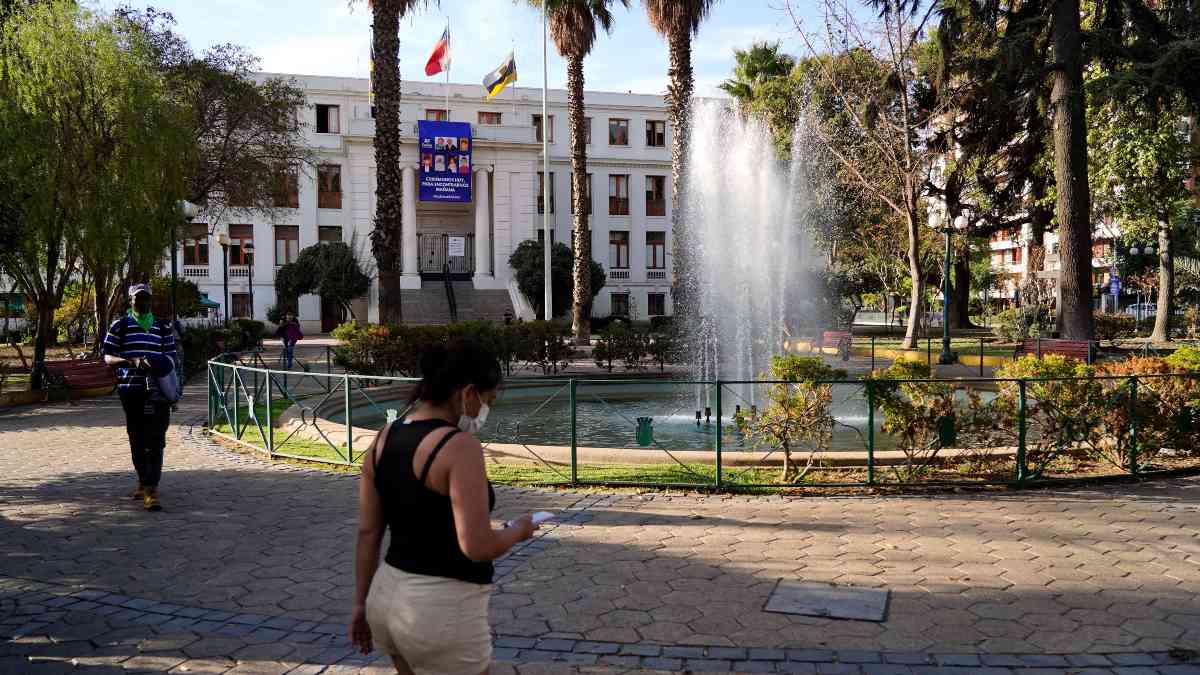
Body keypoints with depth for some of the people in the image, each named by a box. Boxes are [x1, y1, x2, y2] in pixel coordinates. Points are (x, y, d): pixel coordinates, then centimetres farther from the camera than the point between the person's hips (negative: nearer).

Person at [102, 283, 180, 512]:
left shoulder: (163, 328, 14)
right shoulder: (120, 326, 7)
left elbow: (172, 355, 19)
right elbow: (107, 357, 2)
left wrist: (169, 363, -5)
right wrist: (132, 361, -16)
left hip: (157, 389, 0)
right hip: (130, 389, 0)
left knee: (155, 439, -10)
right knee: (136, 439, 9)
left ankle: (151, 489, -13)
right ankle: (144, 482, 26)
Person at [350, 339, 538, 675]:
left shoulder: (384, 439, 4)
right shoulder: (459, 446, -19)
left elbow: (367, 533, 9)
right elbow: (478, 546, -23)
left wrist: (362, 604, 17)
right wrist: (518, 530, -4)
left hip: (387, 597, 8)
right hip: (440, 609, -8)